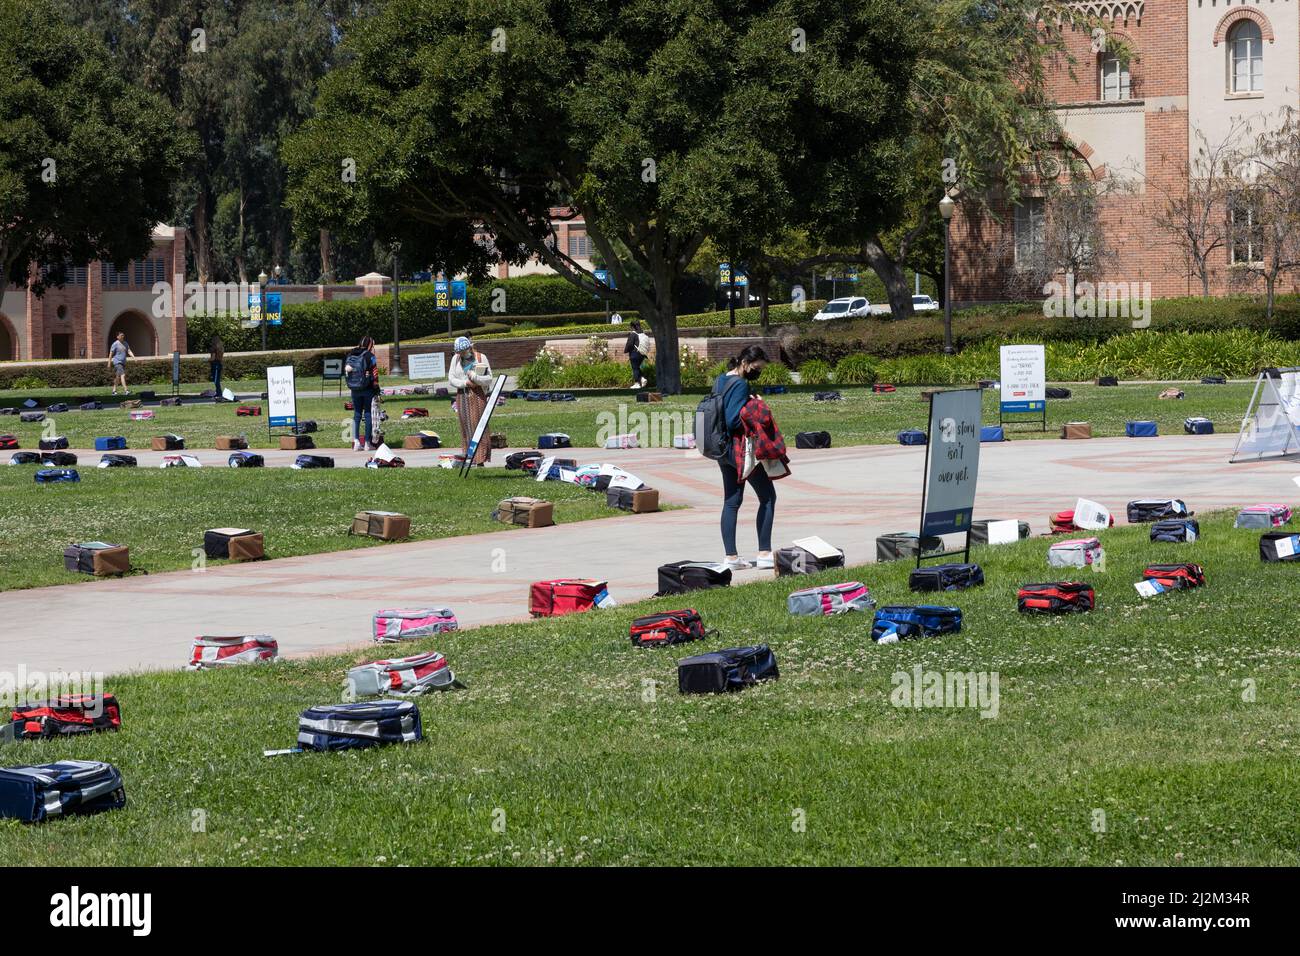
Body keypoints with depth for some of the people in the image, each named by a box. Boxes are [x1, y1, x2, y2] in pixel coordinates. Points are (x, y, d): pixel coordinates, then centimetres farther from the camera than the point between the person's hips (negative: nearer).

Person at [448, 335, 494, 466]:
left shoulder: (480, 358, 0)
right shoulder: (456, 359, 9)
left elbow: (489, 379, -3)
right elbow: (451, 379, 4)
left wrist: (474, 377, -18)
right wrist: (466, 383, -9)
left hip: (478, 395, -4)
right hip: (462, 395, 4)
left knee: (478, 426, -9)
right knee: (465, 427, 2)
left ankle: (480, 459, -11)